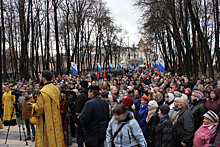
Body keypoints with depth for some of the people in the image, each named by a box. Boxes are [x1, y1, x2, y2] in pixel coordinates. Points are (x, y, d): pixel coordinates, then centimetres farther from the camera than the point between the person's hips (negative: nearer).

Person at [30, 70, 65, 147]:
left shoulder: (43, 92, -19)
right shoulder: (56, 89, 4)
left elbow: (39, 109, -18)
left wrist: (33, 105, 3)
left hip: (47, 123, -7)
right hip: (56, 121, 7)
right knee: (56, 138, 15)